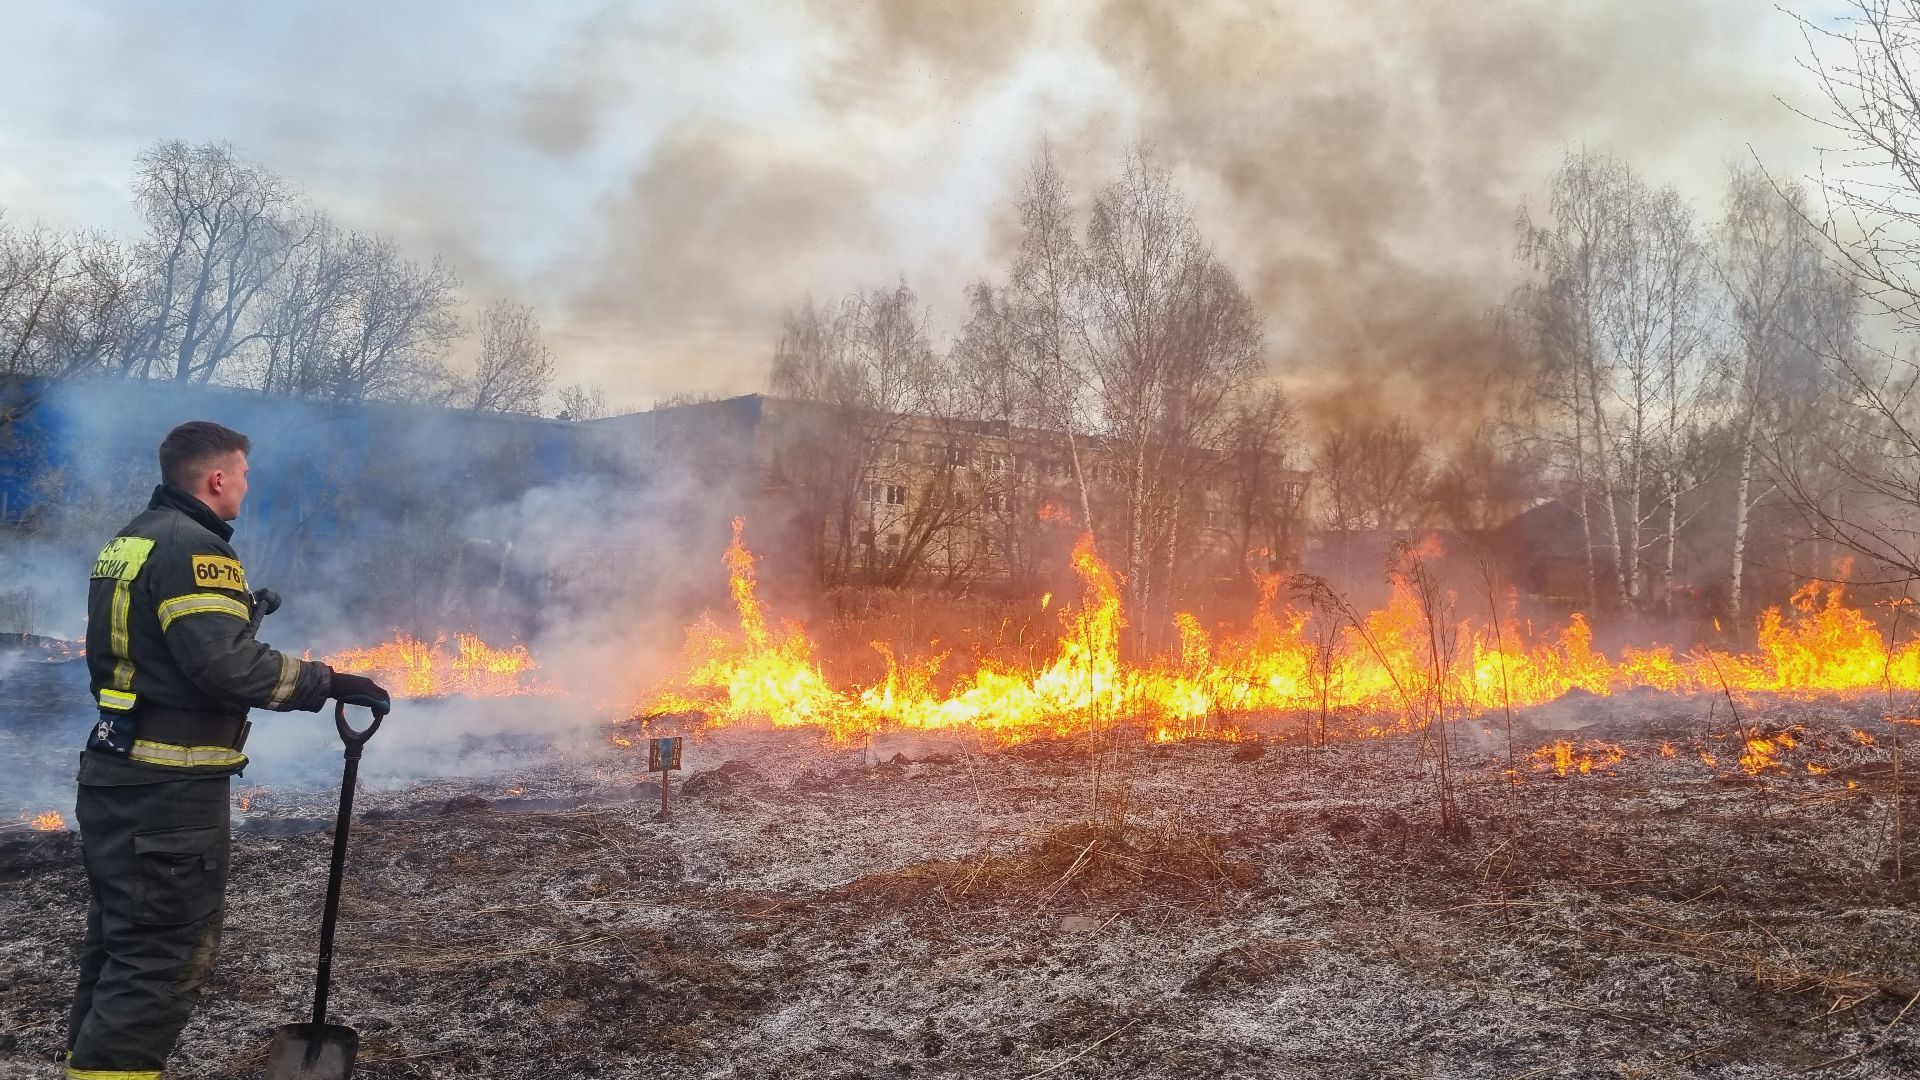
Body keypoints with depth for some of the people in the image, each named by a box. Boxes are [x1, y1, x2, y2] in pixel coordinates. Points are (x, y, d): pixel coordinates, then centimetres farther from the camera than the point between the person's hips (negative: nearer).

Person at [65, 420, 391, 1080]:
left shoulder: (127, 543, 15)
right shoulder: (193, 548, -17)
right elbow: (226, 666, -27)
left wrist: (240, 613, 24)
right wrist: (329, 683, -20)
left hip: (114, 778, 10)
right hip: (171, 793, -10)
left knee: (119, 944, 21)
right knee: (163, 960, -4)